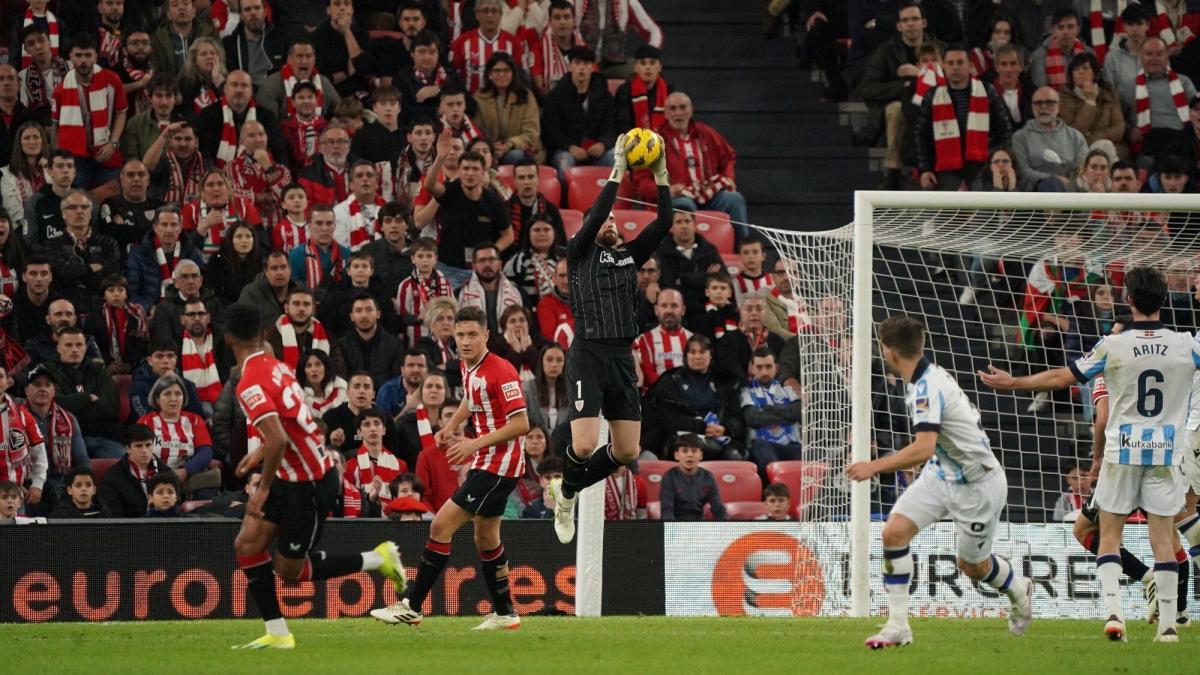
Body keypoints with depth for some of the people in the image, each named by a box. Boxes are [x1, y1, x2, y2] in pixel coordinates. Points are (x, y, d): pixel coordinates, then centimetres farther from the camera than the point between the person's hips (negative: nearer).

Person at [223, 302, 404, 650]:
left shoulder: (250, 385, -23)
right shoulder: (276, 366, 5)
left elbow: (278, 440, -33)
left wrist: (263, 489, -22)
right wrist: (261, 452, 26)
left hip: (310, 485, -9)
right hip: (291, 476, 9)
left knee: (289, 569, 3)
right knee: (246, 545, 3)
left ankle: (378, 559, 13)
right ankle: (277, 633, 6)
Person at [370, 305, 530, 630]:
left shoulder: (500, 371, -19)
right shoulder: (468, 367, 8)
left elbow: (520, 424, -22)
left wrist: (477, 444, -23)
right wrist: (451, 425, 15)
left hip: (498, 465, -10)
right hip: (483, 463, 10)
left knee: (441, 526, -10)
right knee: (485, 538, 16)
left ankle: (412, 606, -6)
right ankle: (504, 613, 27)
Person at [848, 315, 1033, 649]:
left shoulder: (927, 388, -29)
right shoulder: (928, 376, 1)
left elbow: (924, 448, -40)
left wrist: (875, 466, -39)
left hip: (978, 483, -8)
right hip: (942, 474, 8)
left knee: (972, 565, 11)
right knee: (894, 531, -12)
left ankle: (1019, 590, 45)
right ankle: (897, 625, -10)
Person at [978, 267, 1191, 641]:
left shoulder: (1114, 346, -8)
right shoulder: (1185, 346, -5)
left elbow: (1063, 377, -3)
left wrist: (1013, 383, 10)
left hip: (1122, 450, -1)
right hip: (1166, 453, 1)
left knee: (1109, 536, 8)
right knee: (1163, 539, 3)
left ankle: (1113, 610, -9)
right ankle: (1167, 623, 0)